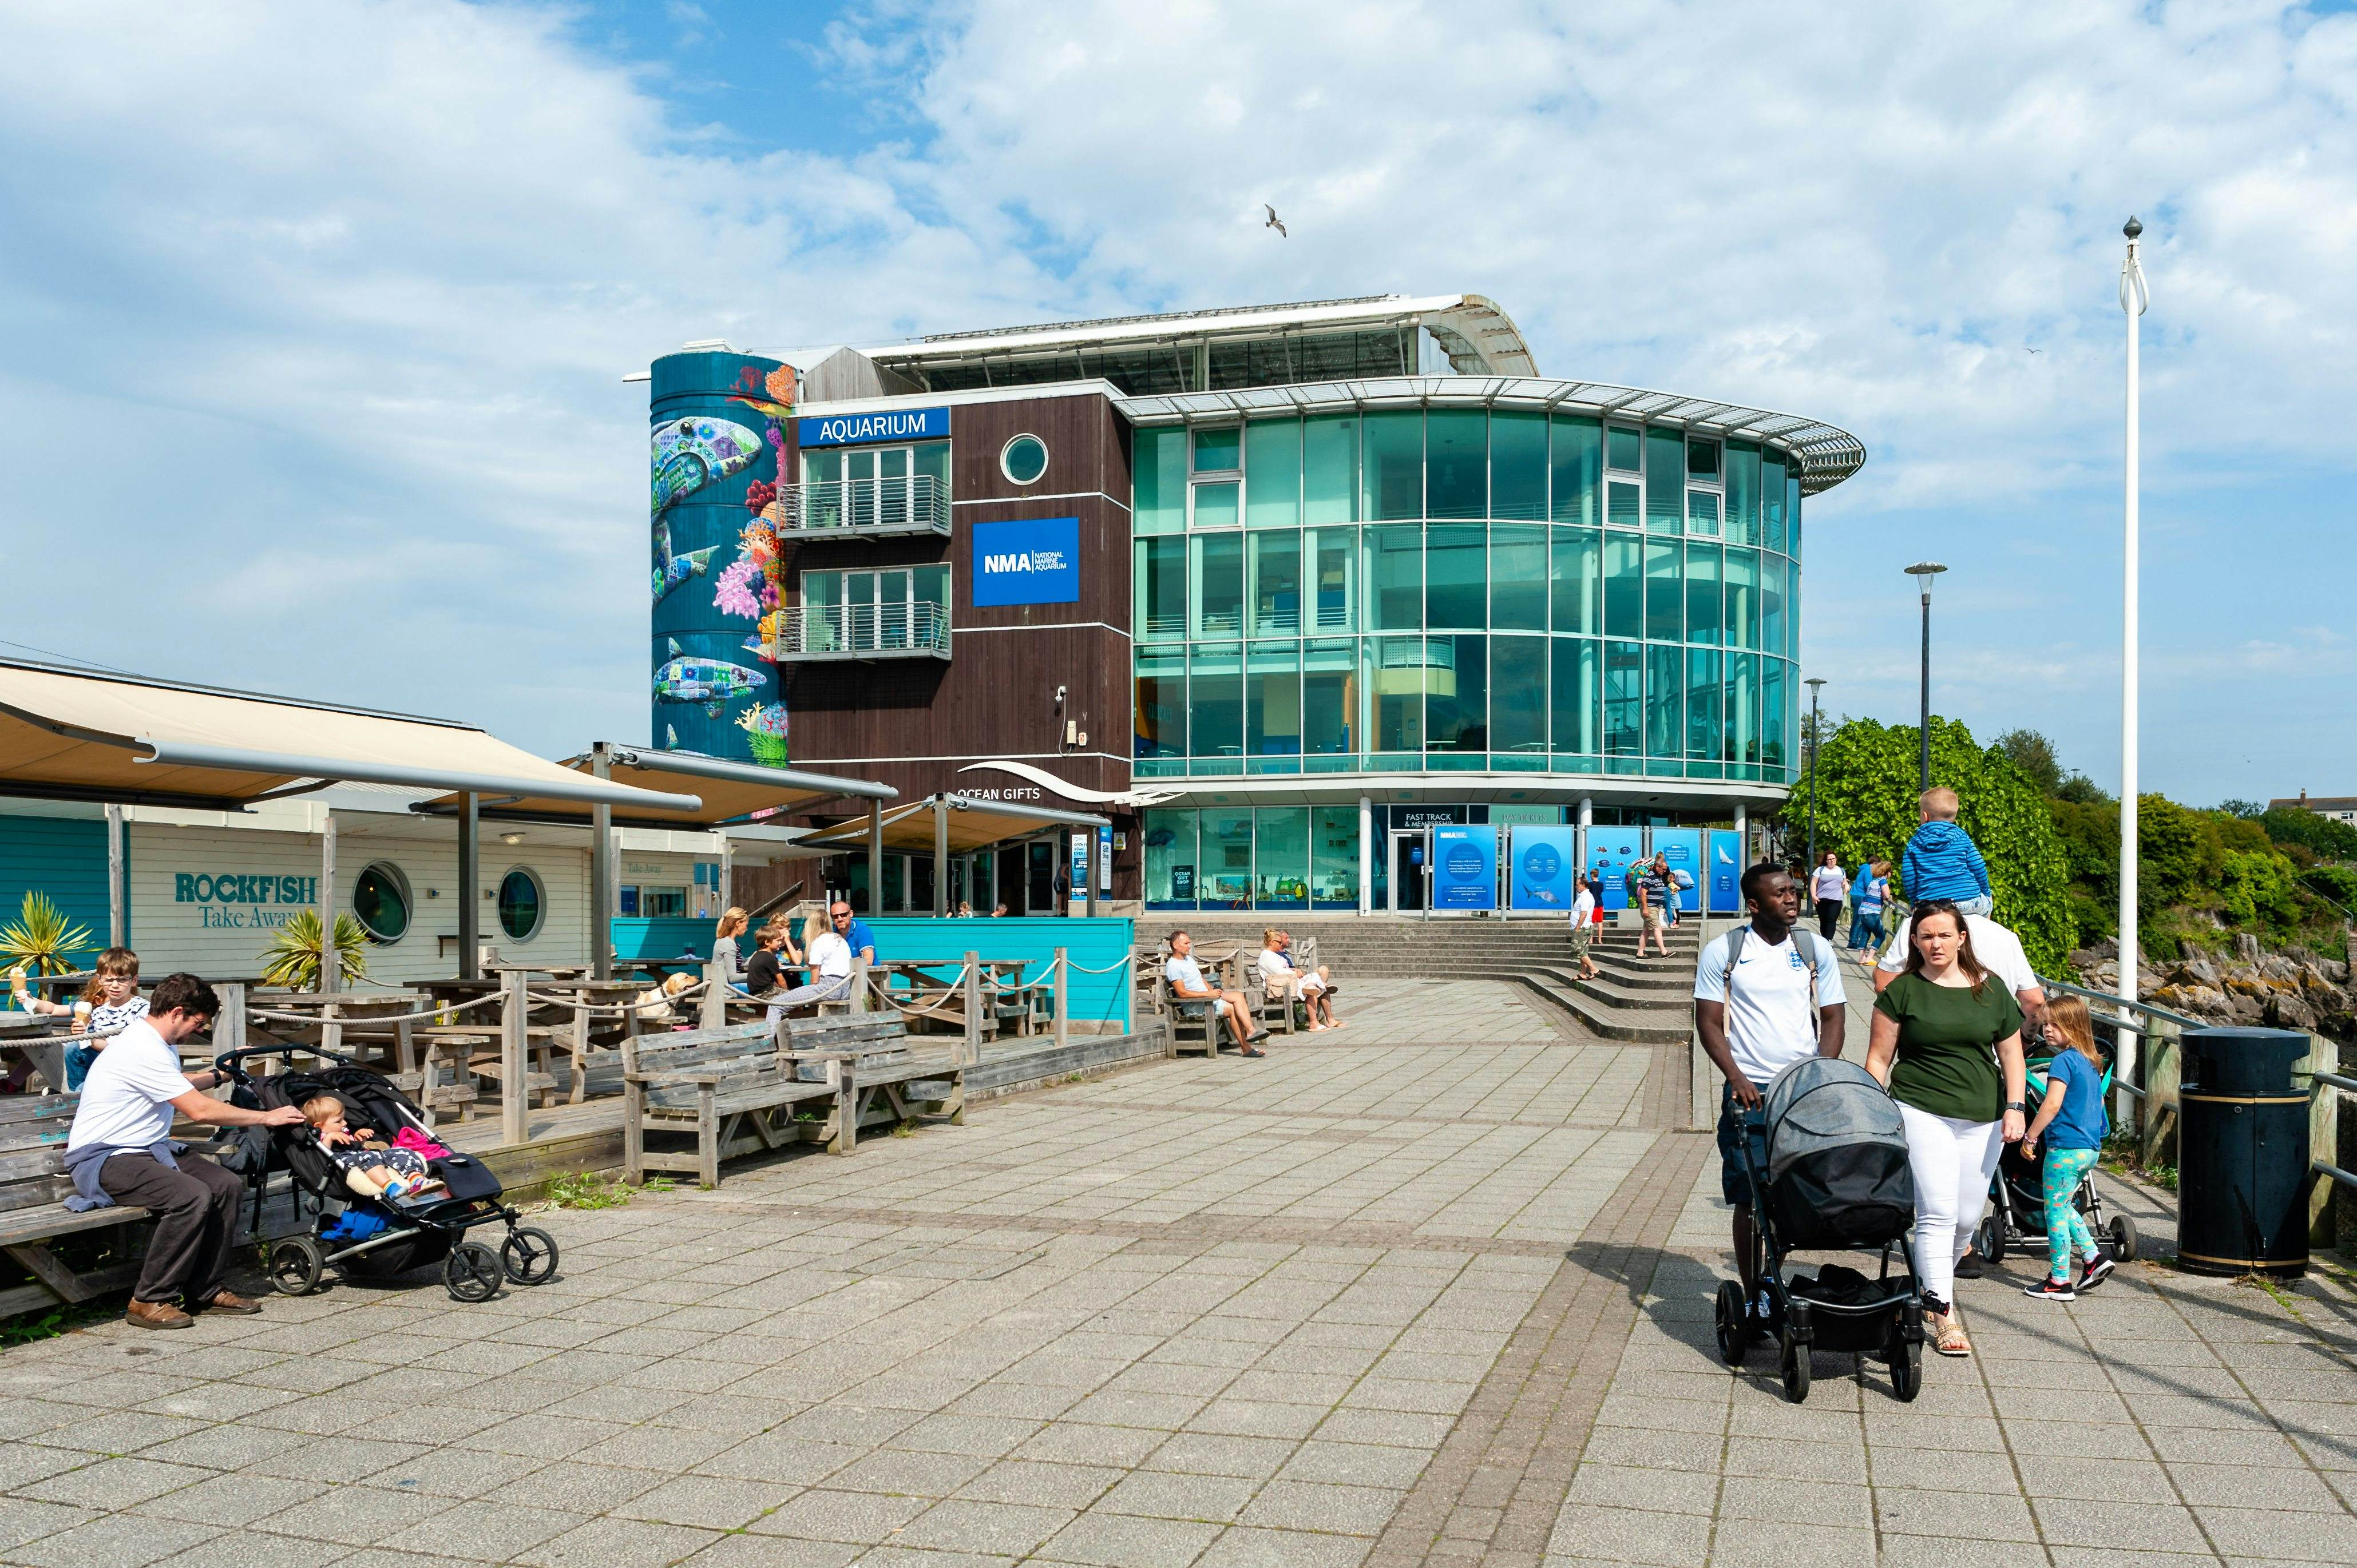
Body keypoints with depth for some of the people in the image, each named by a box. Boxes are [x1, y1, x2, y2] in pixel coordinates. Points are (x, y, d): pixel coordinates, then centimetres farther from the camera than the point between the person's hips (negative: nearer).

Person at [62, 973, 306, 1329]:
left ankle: (207, 1290, 2)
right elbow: (200, 1110, -21)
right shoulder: (143, 1050, -20)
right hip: (102, 1160, -10)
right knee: (193, 1196, -30)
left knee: (226, 1186, -7)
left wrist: (219, 1074, 38)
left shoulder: (158, 1044, 13)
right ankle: (149, 1301, -18)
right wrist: (267, 1117, -13)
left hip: (144, 1151, 10)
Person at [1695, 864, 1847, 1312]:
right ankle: (1751, 1296, 8)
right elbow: (1709, 1023, 0)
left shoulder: (1816, 951, 8)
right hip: (1748, 1093, -2)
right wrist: (1737, 1079, -12)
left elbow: (1833, 1018, 10)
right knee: (1750, 1199, -1)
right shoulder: (1723, 952, 1)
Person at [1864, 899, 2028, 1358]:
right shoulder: (1902, 992, -1)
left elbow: (2011, 1053, 12)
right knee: (1937, 1211, -11)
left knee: (1968, 1217, 8)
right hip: (1922, 1113, -3)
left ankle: (1933, 1285, 32)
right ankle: (1944, 1314, -5)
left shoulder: (1991, 988, 8)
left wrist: (2014, 1107, 1)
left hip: (1983, 1119, 4)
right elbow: (1879, 1059, 1)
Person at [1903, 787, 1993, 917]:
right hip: (1968, 901, 1)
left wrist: (1916, 902, 13)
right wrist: (1986, 893, 19)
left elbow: (1908, 878, 1)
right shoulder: (1962, 838, 5)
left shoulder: (1914, 844, 4)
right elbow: (1979, 869, 4)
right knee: (1987, 903, 30)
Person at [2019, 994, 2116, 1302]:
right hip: (2090, 1148, 9)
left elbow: (2052, 1105, -21)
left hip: (2065, 1148, -9)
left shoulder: (2064, 1060, -16)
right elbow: (2098, 1102, 20)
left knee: (2056, 1212, 1)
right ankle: (2094, 1257, 16)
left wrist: (2030, 1137, -14)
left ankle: (2060, 1282, 5)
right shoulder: (2091, 1062, 11)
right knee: (2063, 1207, 23)